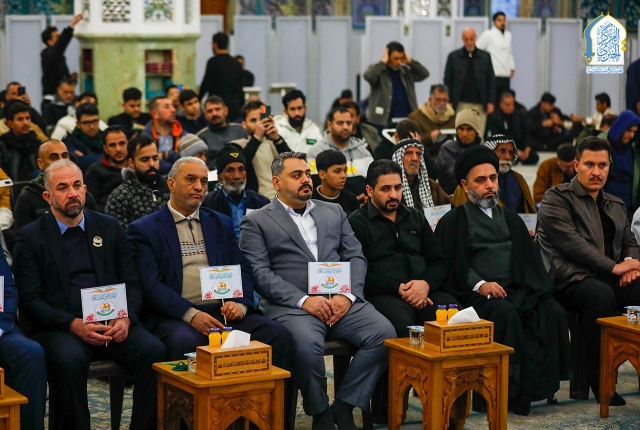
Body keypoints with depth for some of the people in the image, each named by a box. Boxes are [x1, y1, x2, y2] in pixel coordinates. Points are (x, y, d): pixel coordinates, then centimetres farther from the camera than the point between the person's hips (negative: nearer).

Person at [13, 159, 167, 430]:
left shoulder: (109, 227, 15)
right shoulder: (30, 237, 5)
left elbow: (132, 284, 12)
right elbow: (30, 299, -2)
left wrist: (126, 318, -10)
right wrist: (74, 324, -17)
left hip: (113, 324, 3)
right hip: (58, 327, -3)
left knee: (154, 351, -26)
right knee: (70, 359, -36)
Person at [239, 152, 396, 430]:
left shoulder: (334, 212, 22)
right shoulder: (256, 222, 8)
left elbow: (355, 257, 15)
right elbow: (260, 273, -4)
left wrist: (348, 295, -6)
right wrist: (304, 300, -16)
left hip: (341, 302, 4)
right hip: (291, 306, -4)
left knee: (384, 332, -23)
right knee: (307, 344, -36)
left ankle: (344, 406, -9)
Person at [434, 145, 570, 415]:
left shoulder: (511, 219, 25)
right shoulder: (453, 221, 9)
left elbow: (529, 258, 14)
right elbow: (451, 266, -2)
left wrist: (538, 286, -7)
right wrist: (479, 284, -19)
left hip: (516, 290, 4)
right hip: (476, 293, -4)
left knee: (553, 312, -25)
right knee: (506, 313, -36)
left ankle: (541, 382, -22)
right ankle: (516, 390, -30)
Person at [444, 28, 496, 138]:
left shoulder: (485, 56, 8)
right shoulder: (453, 57, 5)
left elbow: (491, 80, 8)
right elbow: (447, 80, 4)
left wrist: (491, 102, 1)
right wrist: (449, 102, -3)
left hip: (480, 104, 1)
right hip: (461, 103, -1)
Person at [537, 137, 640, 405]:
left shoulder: (616, 205, 25)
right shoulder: (557, 198, 2)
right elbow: (571, 243, -10)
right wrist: (615, 267, -16)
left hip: (610, 280, 6)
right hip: (572, 280, -6)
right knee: (601, 293, -39)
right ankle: (599, 381, -30)